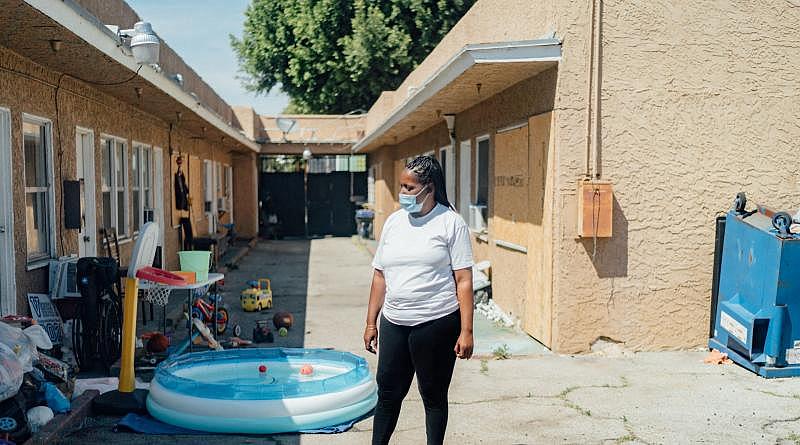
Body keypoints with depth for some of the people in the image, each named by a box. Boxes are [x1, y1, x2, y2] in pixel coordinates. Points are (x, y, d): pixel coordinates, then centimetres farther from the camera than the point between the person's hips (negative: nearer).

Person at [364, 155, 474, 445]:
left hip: (437, 323, -4)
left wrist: (466, 331, -13)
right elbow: (380, 276, 12)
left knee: (434, 395, 10)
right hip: (394, 323, 4)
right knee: (388, 392, 12)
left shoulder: (450, 223, -6)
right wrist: (371, 323, 10)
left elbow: (464, 280, -8)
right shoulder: (394, 221, 8)